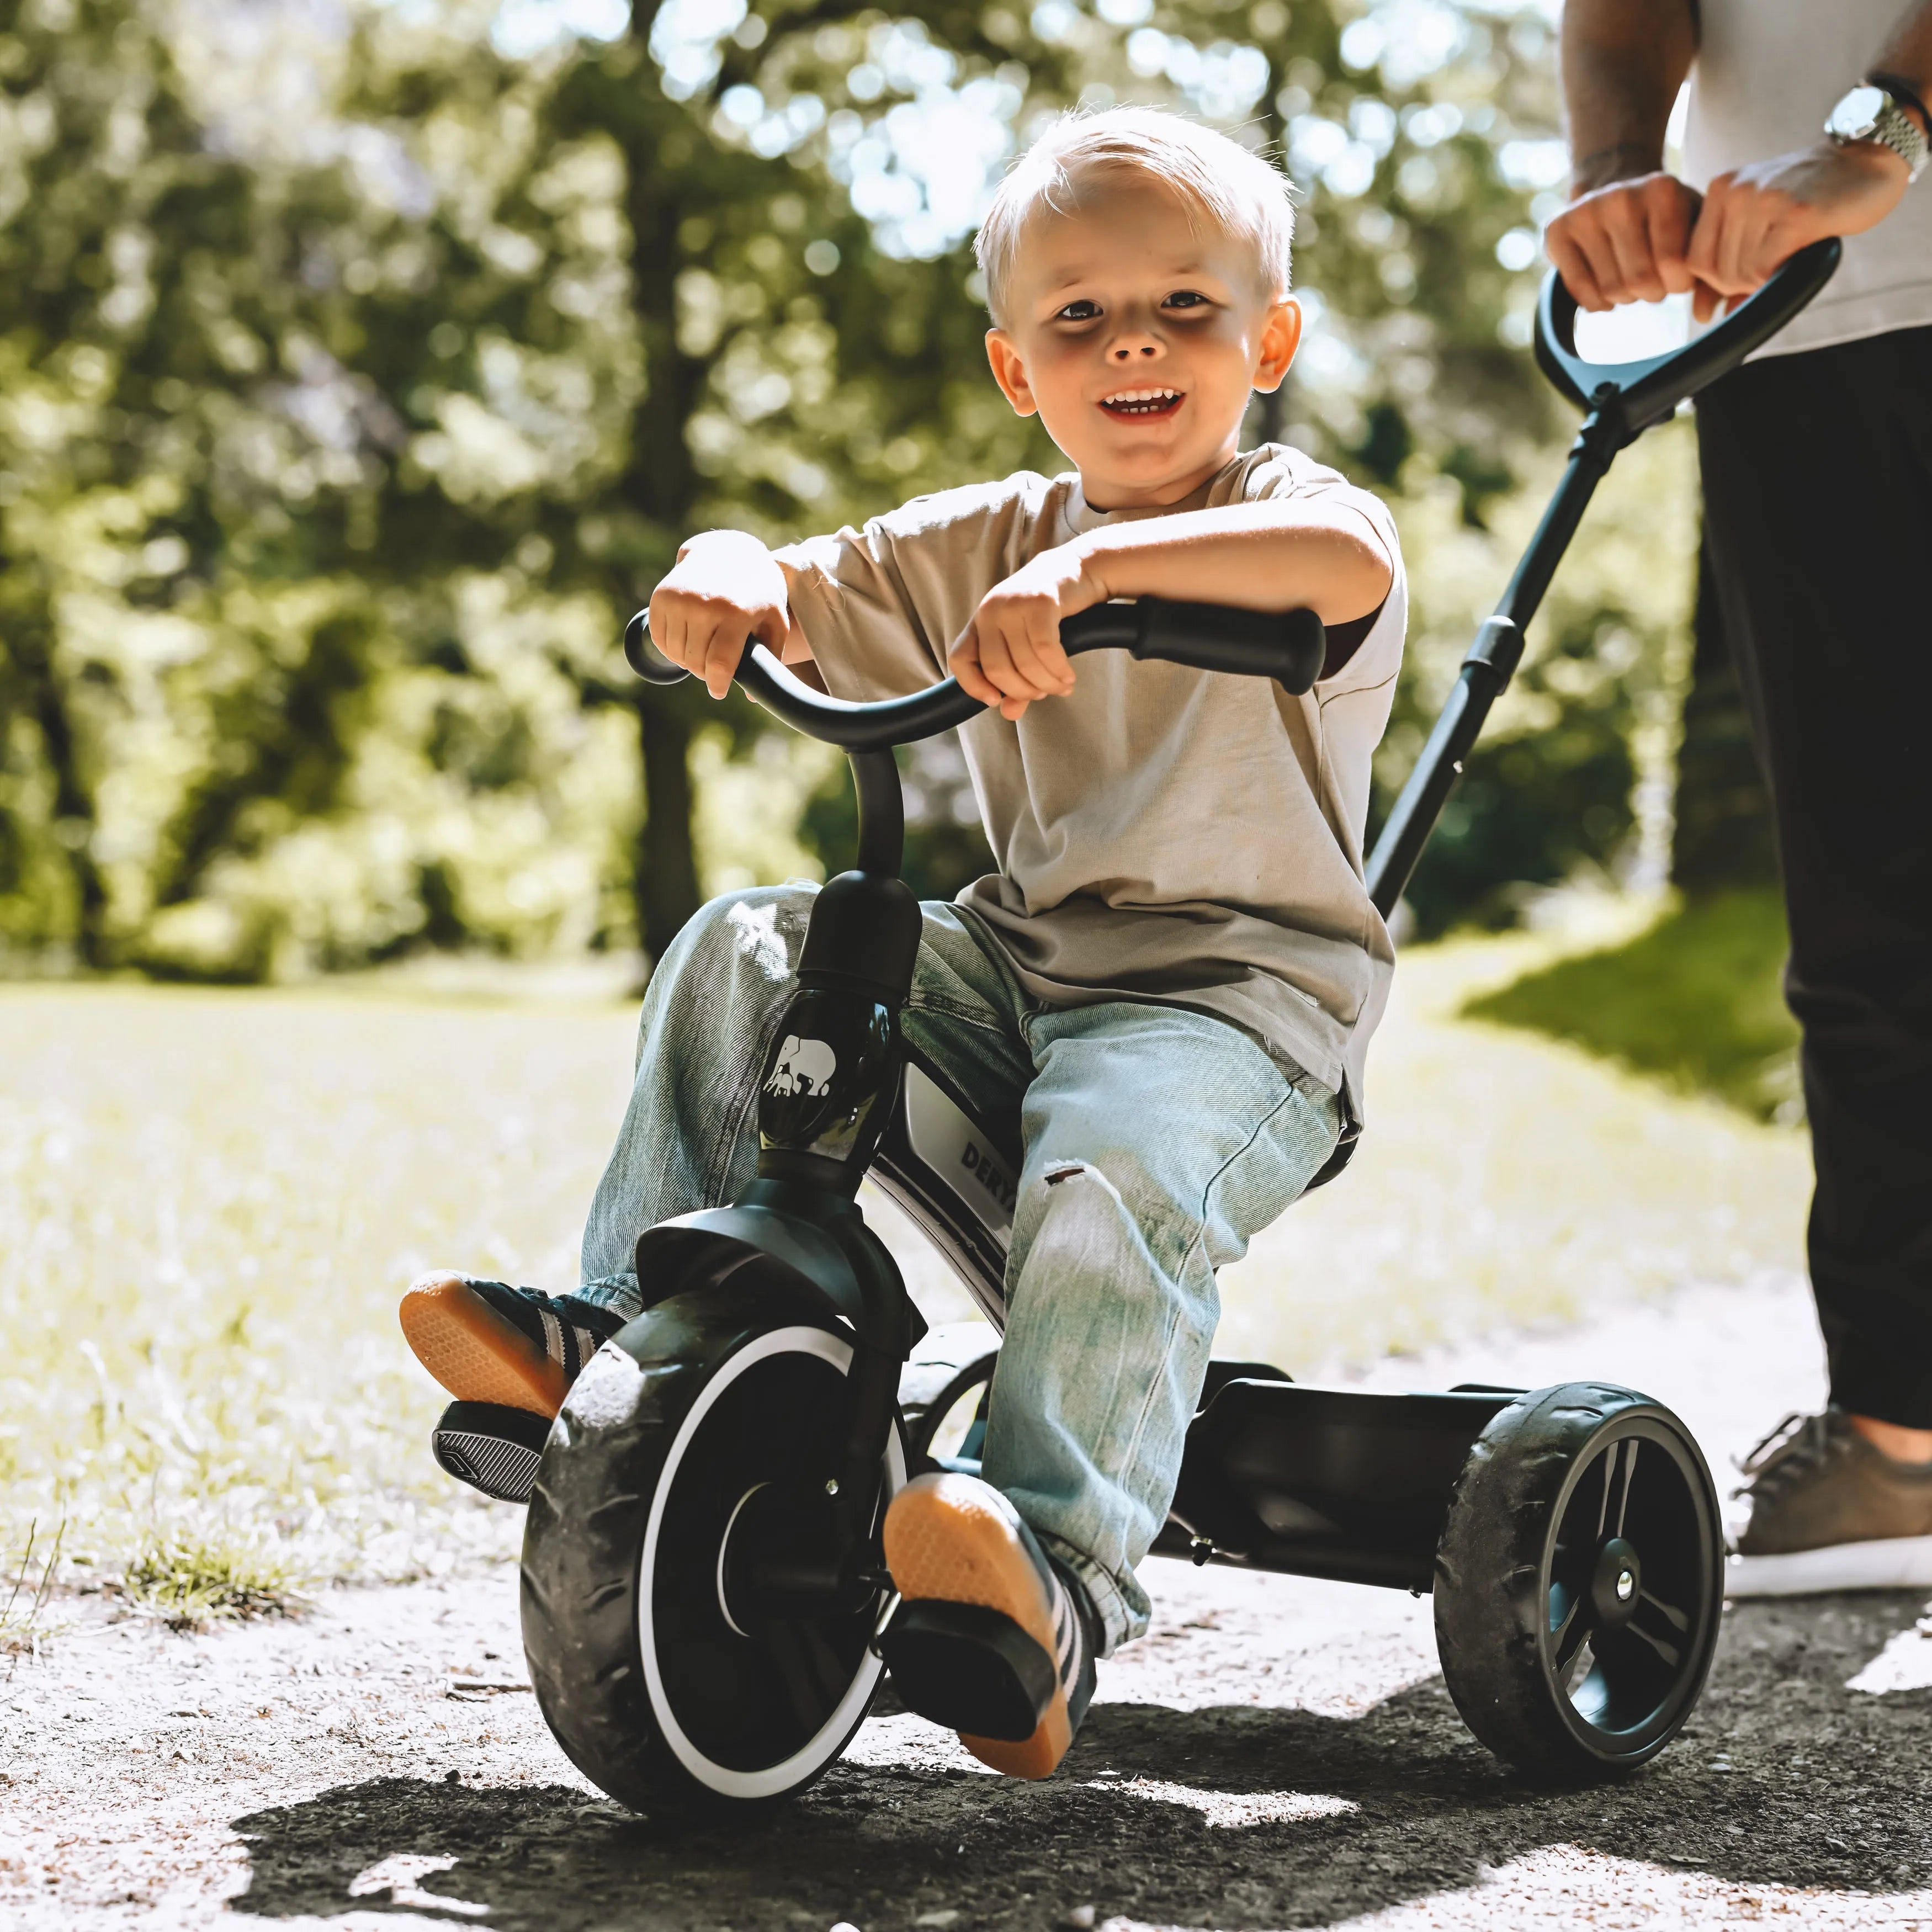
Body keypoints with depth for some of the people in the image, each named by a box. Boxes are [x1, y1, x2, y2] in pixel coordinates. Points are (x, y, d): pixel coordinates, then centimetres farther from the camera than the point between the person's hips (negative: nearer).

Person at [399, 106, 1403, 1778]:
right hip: (1022, 962, 6)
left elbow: (1346, 562, -32)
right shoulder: (989, 545, 13)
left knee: (1114, 1179, -36)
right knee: (743, 950, -8)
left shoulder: (1285, 512, -5)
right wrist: (731, 577, -18)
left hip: (1242, 990, -6)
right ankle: (627, 1330, -5)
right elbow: (794, 601, 7)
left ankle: (1059, 1574, -33)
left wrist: (1093, 565, -44)